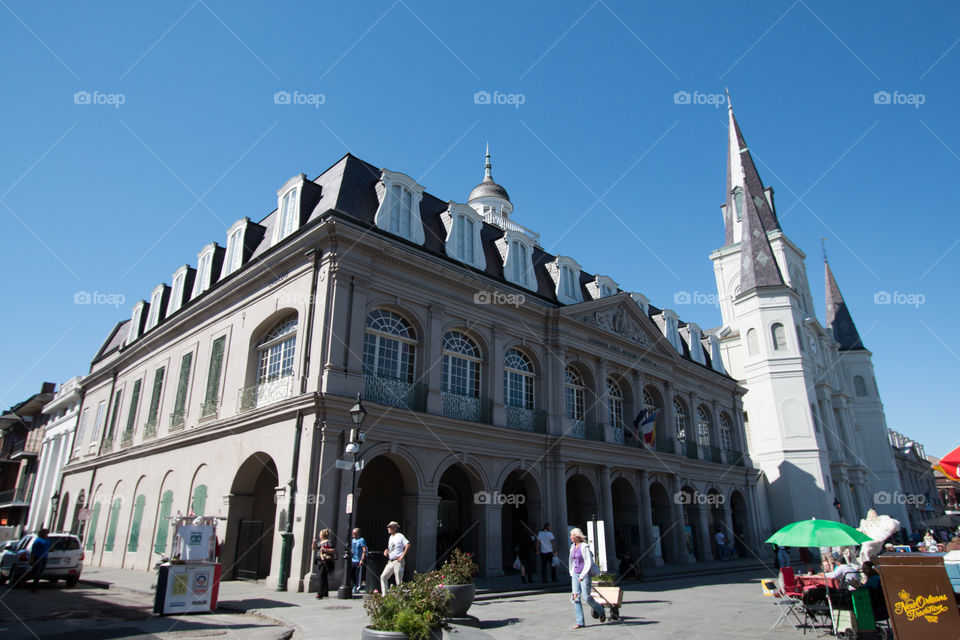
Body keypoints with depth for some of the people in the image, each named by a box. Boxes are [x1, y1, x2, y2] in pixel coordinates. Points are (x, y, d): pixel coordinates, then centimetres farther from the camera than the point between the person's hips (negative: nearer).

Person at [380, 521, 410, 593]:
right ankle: (384, 594, 12)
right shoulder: (391, 537, 17)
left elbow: (408, 545, -19)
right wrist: (386, 550, 5)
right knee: (383, 576, 5)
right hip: (390, 562, 9)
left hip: (398, 561, -9)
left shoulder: (399, 536, -9)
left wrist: (402, 555, -20)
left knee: (399, 580, -5)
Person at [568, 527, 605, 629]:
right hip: (575, 574, 7)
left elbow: (589, 563, -18)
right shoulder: (573, 547, 8)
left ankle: (601, 612, 22)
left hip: (585, 574, -7)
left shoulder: (584, 547, -15)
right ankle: (580, 622, 5)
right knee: (576, 597, -1)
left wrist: (582, 575, -22)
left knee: (586, 597, -4)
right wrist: (572, 574, 22)